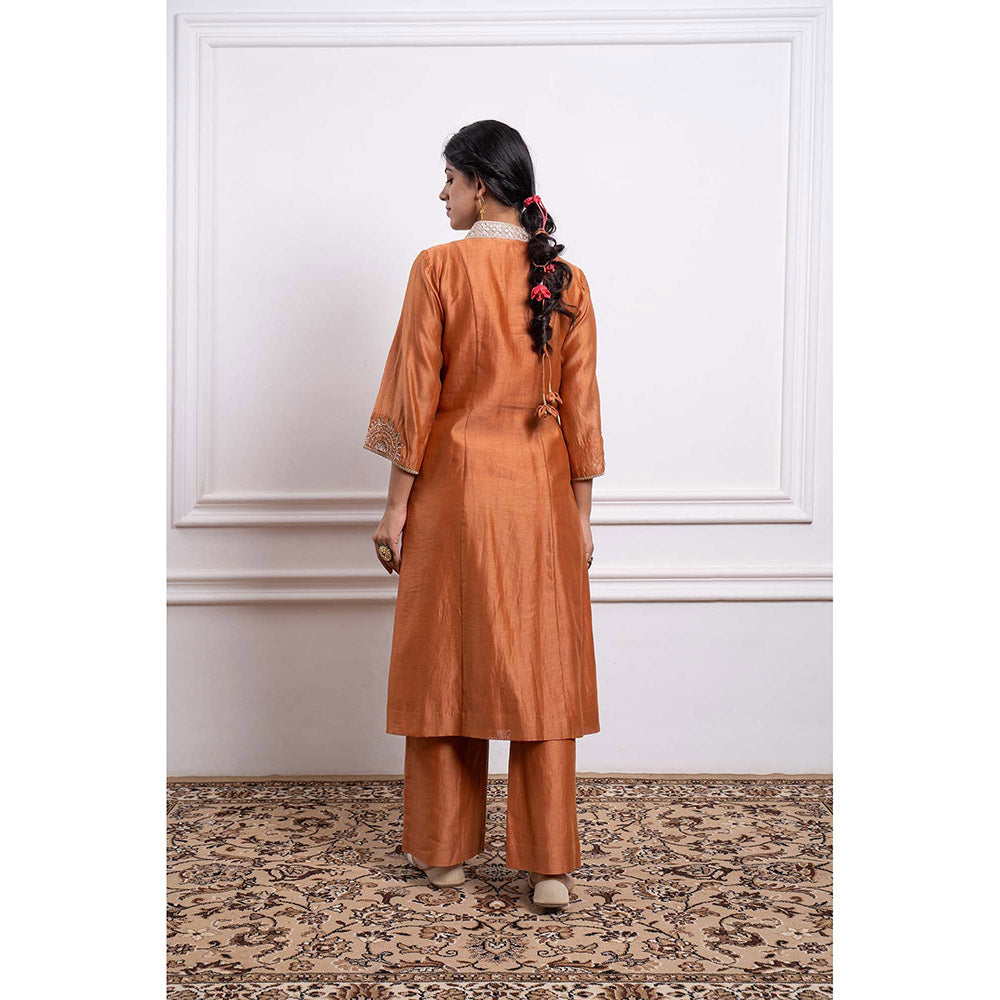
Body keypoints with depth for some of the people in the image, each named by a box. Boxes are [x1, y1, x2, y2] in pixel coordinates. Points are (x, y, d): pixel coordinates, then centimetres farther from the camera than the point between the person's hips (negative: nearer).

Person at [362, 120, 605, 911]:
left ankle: (445, 849, 21)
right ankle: (550, 864, 9)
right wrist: (581, 514, 8)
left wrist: (397, 504, -2)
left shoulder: (440, 267, -8)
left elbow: (417, 396, -9)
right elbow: (581, 408, 2)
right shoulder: (568, 280, 2)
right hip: (540, 491, 3)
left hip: (454, 486, -3)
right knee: (542, 669, 7)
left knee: (446, 662, 9)